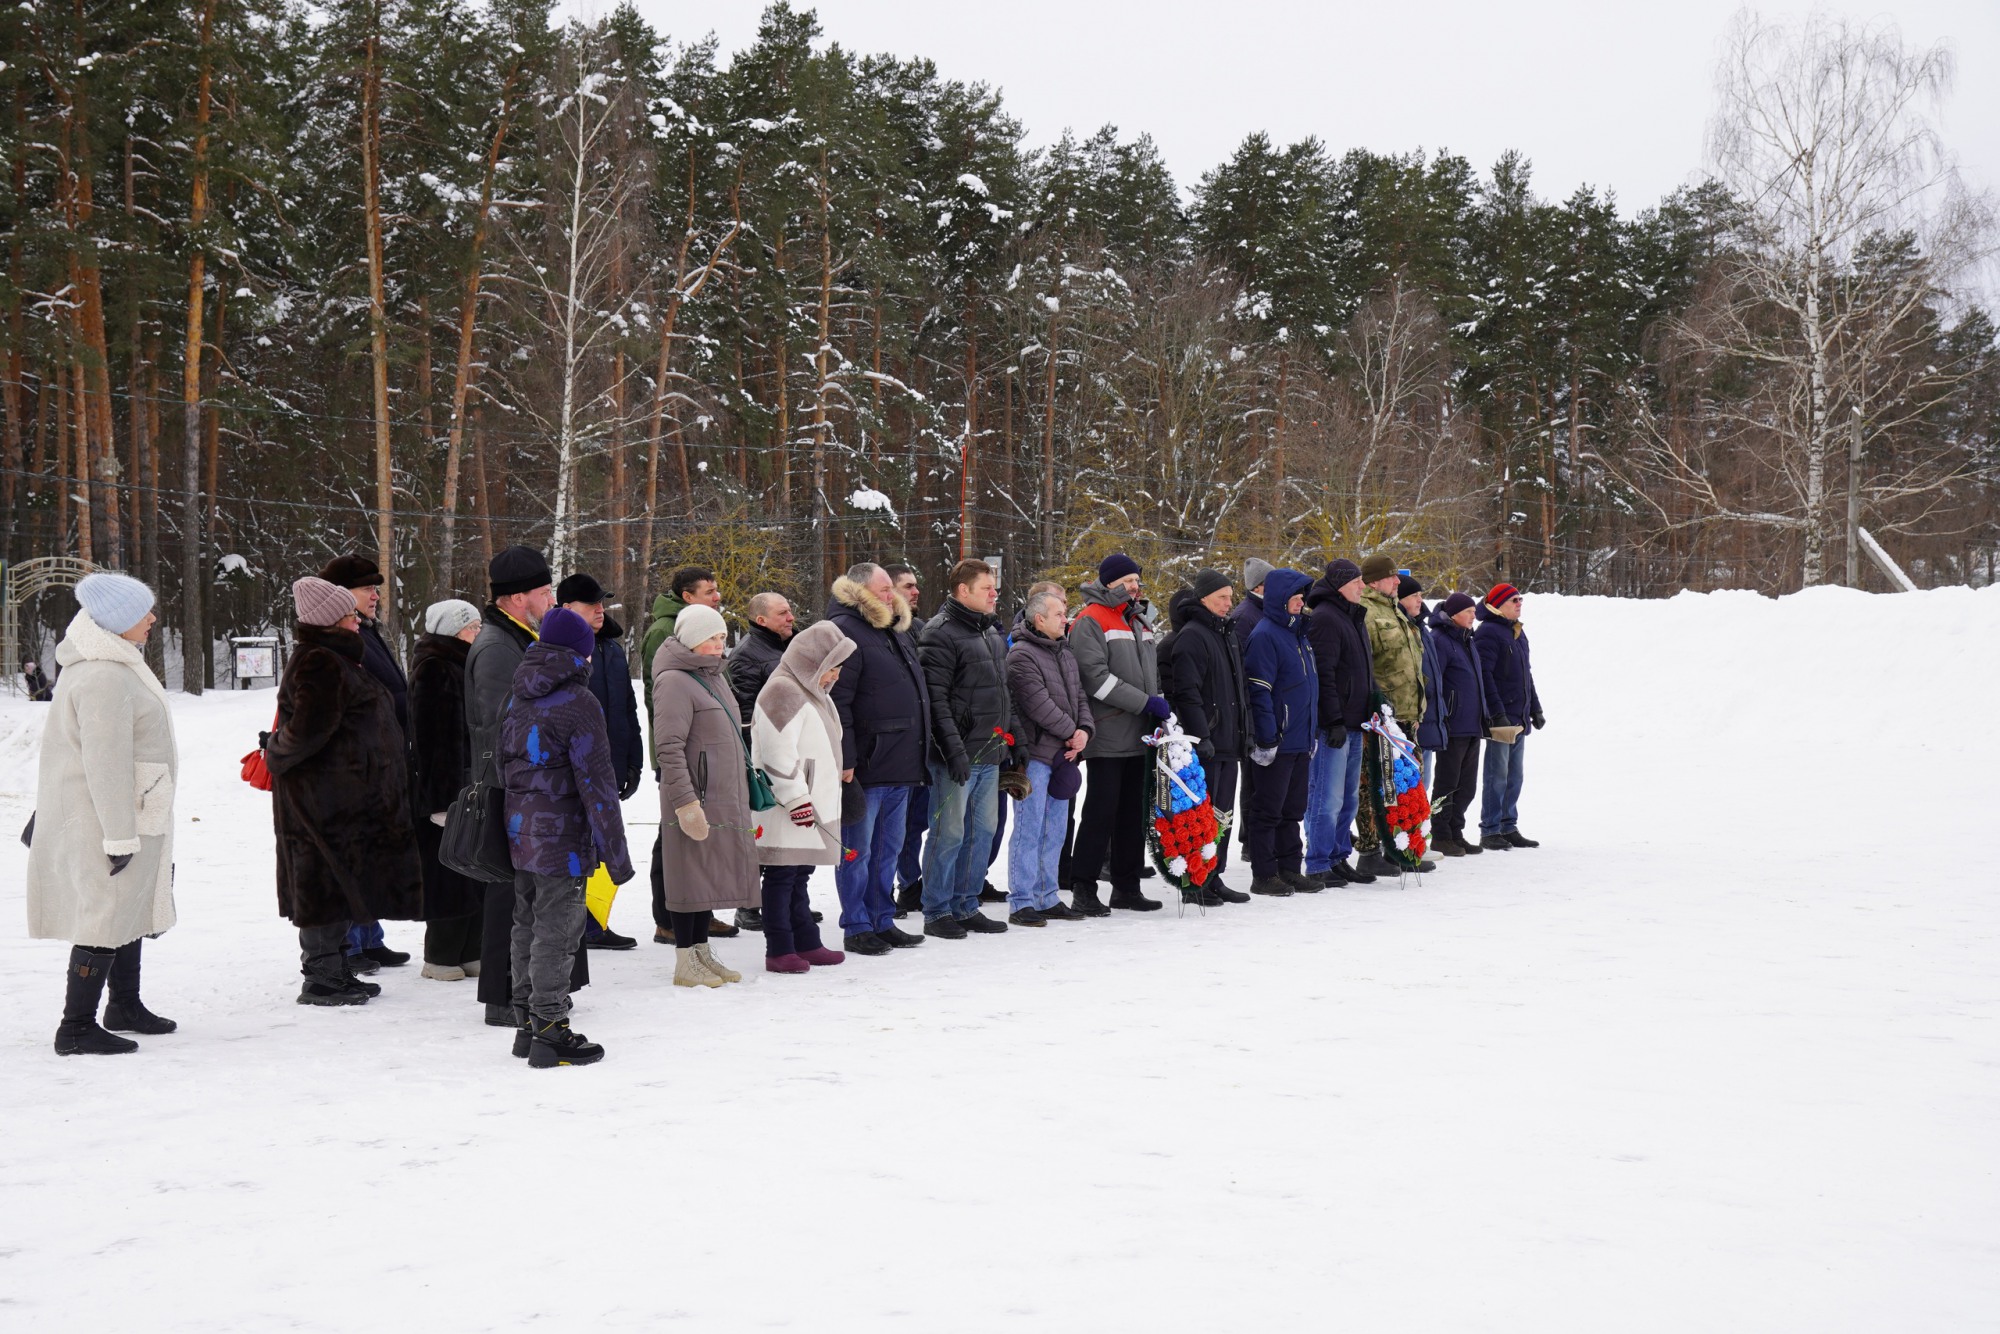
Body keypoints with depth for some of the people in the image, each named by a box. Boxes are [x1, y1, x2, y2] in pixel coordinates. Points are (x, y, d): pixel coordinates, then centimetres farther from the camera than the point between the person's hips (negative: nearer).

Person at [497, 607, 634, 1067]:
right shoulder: (578, 702, -15)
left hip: (520, 834, 8)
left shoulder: (517, 700, 9)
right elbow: (596, 782, -16)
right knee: (556, 933, -3)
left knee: (526, 926, 15)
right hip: (562, 836, -8)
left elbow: (503, 765, 16)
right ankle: (550, 1033, 1)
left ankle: (527, 1023, 24)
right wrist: (615, 852, -12)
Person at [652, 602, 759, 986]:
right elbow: (668, 748, -18)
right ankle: (685, 962, 4)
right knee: (692, 877, -3)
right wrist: (686, 802, -22)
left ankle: (702, 952, 21)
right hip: (693, 801, -9)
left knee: (712, 878, 13)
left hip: (724, 800, 9)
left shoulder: (712, 677, 17)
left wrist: (742, 797, 24)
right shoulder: (674, 681, -12)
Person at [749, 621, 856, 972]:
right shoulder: (782, 693, -15)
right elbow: (778, 754, -21)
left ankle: (806, 944, 22)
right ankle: (779, 950, -2)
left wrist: (814, 799, 29)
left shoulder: (812, 692, 19)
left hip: (811, 805, 10)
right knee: (781, 876, -5)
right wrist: (796, 798, -21)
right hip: (785, 810, -10)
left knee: (798, 876, 15)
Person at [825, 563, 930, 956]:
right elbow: (836, 700, -18)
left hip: (901, 765, 9)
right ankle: (856, 927, 6)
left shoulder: (896, 630, 18)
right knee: (857, 850, 0)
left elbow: (916, 693, 26)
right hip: (865, 766, -9)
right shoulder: (844, 631, -12)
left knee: (888, 850, 14)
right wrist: (844, 760, -22)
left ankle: (883, 921, 22)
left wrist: (918, 757, 22)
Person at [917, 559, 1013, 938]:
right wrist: (953, 749, -22)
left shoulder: (994, 632, 16)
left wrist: (1010, 733, 17)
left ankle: (966, 907, 22)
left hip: (990, 754, 9)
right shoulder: (941, 634, -12)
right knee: (949, 833, -4)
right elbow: (935, 698, -17)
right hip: (958, 756, -8)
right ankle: (937, 913, 6)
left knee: (983, 830, 12)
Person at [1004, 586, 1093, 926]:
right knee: (1029, 830, -5)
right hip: (1035, 755, -8)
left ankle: (1047, 898, 20)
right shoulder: (1021, 655, -12)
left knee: (1054, 830, 12)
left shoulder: (1065, 652, 16)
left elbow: (1078, 694, 16)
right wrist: (1070, 732, -9)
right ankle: (1021, 902, 0)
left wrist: (1084, 729, -2)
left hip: (1062, 754, 8)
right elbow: (1038, 703, -17)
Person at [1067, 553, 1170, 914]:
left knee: (1133, 814, 11)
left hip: (1139, 736, 8)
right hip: (1108, 738, -8)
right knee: (1101, 813, -8)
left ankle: (1127, 887, 18)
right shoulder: (1090, 621, -8)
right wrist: (1145, 702, -18)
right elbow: (1096, 677, -17)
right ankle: (1083, 889, -3)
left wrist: (1160, 705, 8)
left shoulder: (1140, 621, 18)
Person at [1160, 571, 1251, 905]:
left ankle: (1214, 878, 19)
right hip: (1206, 743, -9)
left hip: (1230, 740, 9)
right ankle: (1195, 883, 2)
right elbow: (1187, 692, -17)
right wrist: (1201, 736, -22)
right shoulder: (1191, 636, -11)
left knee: (1223, 812, 12)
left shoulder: (1229, 634, 17)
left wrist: (1246, 729, 19)